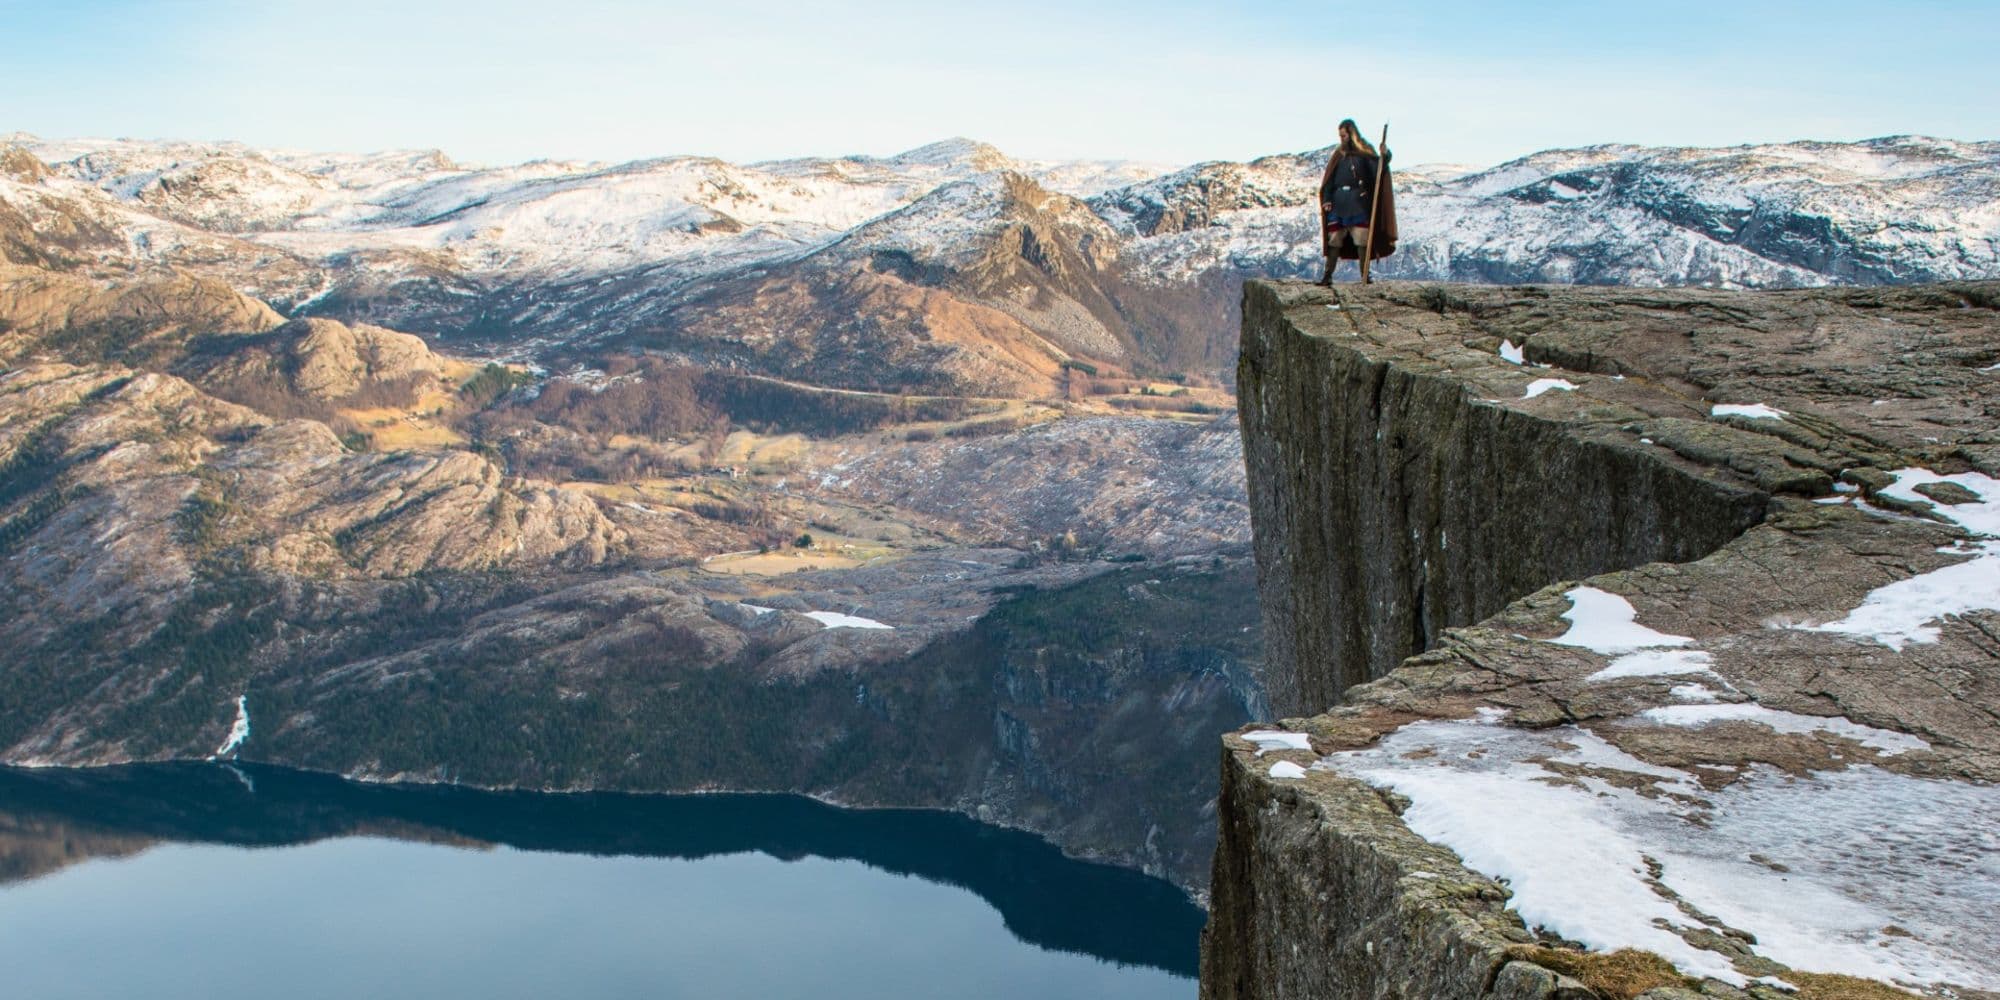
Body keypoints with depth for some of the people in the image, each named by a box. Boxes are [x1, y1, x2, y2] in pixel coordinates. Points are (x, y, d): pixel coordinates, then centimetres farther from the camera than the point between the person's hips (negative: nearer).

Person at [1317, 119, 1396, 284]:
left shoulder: (1365, 153, 6)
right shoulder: (1338, 154, 14)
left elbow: (1377, 173, -4)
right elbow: (1329, 179, 10)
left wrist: (1384, 158, -21)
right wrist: (1326, 199, -2)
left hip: (1358, 202, -2)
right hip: (1338, 202, 3)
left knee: (1362, 240, -5)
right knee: (1334, 239, 0)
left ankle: (1364, 275, -2)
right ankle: (1327, 275, 2)